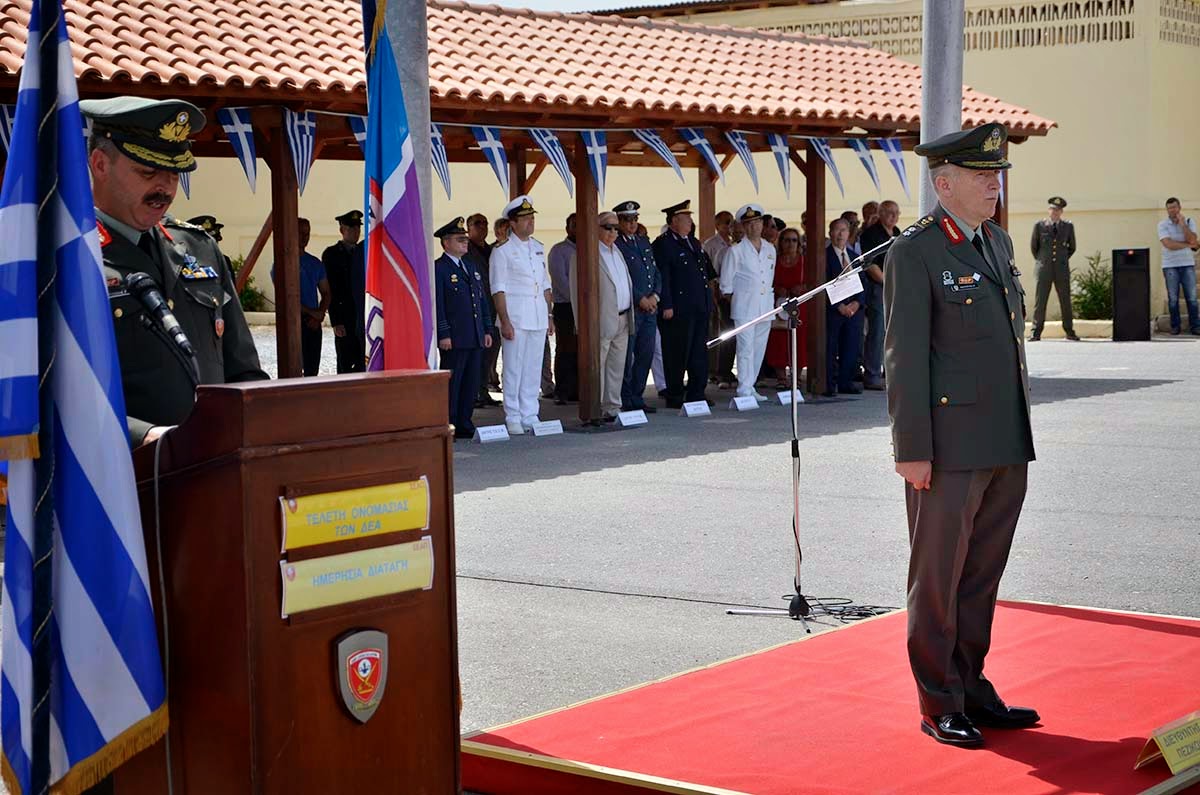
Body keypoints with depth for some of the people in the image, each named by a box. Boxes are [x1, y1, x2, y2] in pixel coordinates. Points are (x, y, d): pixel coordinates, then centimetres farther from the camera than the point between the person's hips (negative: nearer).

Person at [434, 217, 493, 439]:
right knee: (452, 383, -4)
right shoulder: (438, 268, -6)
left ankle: (464, 425, 16)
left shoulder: (472, 265, 18)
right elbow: (437, 305, -11)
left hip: (476, 337, 7)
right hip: (453, 338, -7)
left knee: (471, 383, 9)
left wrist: (487, 330, 15)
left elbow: (482, 300, 20)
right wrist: (443, 335, -16)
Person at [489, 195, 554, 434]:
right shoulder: (502, 251, -4)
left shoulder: (538, 247, 15)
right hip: (515, 317, -6)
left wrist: (550, 316, 14)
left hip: (538, 318, 6)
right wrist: (505, 321, -14)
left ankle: (530, 417, 14)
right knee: (514, 369, -3)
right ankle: (513, 419, 2)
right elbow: (498, 289, -8)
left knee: (533, 369, 8)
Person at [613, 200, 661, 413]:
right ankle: (626, 401, 2)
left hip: (650, 306, 7)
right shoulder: (616, 246, -7)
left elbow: (656, 272, 17)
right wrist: (641, 299, -13)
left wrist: (655, 296, 1)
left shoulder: (644, 242, 16)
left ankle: (637, 398, 16)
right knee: (626, 356, -3)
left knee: (646, 354, 8)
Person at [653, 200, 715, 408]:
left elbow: (707, 270, 27)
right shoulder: (663, 244, -9)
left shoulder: (693, 242, 17)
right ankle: (675, 397, 6)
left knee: (699, 353, 11)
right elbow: (663, 277, -14)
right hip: (678, 310, -8)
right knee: (677, 355, -2)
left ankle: (696, 394, 18)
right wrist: (666, 306, -19)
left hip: (699, 308, 8)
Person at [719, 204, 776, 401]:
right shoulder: (736, 251, -3)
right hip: (744, 308, -5)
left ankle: (751, 387, 17)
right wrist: (734, 300, 1)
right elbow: (726, 283, 0)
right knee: (746, 349, -11)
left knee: (759, 349, 9)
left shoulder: (770, 249, 12)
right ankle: (744, 390, -14)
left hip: (765, 307, 6)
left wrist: (771, 299, 17)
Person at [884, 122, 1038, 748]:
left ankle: (971, 687, 26)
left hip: (1007, 447, 7)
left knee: (982, 574, 14)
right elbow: (904, 357, -13)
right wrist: (913, 450, -15)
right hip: (950, 448, -7)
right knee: (938, 578, 3)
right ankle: (939, 705, 13)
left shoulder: (998, 241, 14)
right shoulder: (915, 253, -10)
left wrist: (1020, 428, 18)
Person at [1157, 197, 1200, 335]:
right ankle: (1175, 326, 10)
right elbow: (1169, 245, -14)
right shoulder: (1162, 224, -2)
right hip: (1170, 265, -1)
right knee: (1173, 298, 1)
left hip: (1187, 264, 1)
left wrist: (1182, 224, -13)